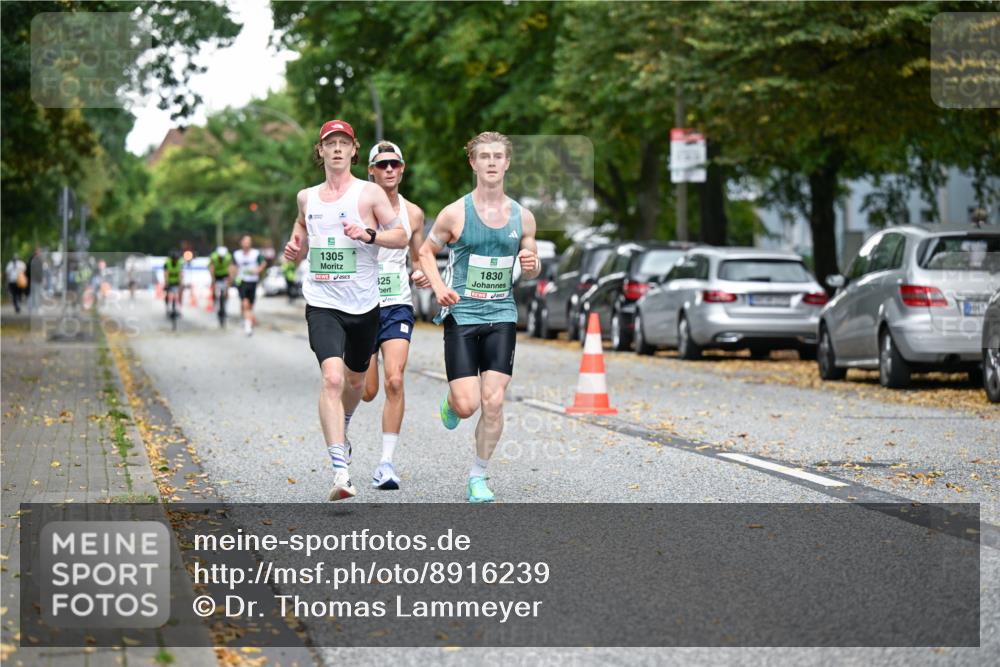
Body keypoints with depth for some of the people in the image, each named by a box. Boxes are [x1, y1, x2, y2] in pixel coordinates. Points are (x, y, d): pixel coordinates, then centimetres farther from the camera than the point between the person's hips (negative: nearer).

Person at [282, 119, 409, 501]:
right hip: (322, 304, -1)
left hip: (364, 305, 1)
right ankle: (340, 471, -25)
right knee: (332, 379, -20)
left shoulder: (369, 193, -2)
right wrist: (295, 249, 6)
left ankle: (341, 432, 53)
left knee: (355, 380, 19)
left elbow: (401, 236, -2)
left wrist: (369, 234, -20)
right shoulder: (306, 197, 7)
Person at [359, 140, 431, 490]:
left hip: (398, 306, 1)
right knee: (366, 391, 1)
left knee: (394, 381, -17)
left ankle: (386, 463, -11)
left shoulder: (413, 213, 6)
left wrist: (421, 275, -3)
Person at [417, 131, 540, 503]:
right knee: (467, 405, -8)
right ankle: (451, 401, 31)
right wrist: (439, 287, -9)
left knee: (493, 402, -6)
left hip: (501, 316, 2)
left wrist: (531, 265, -7)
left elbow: (532, 269, 17)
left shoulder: (522, 217, 6)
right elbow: (426, 251, 8)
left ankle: (478, 478, 9)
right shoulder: (455, 213, -4)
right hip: (461, 315, -2)